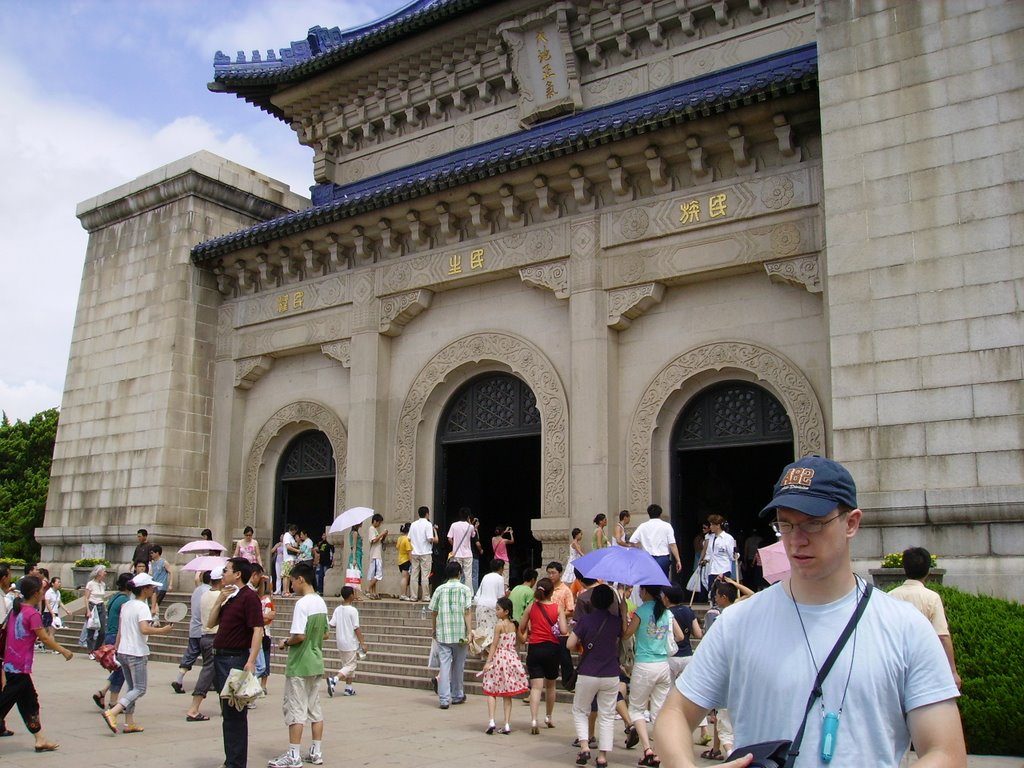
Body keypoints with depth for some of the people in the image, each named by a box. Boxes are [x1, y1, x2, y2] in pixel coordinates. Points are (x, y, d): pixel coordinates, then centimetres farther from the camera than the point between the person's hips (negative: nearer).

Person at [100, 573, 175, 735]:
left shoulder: (125, 606, 11)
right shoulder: (142, 607, -14)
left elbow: (120, 630, 15)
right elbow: (144, 629, -27)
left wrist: (116, 647, 22)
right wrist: (163, 630, -20)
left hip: (123, 652, 8)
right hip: (137, 654, -8)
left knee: (132, 688, 15)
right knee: (140, 689, -3)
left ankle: (129, 723, 15)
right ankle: (112, 713, -17)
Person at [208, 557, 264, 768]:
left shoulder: (249, 597, -13)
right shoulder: (229, 597, 15)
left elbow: (258, 630, -20)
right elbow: (211, 623, 14)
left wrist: (251, 661, -27)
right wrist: (220, 599, 2)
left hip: (236, 659, -9)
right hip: (221, 657, 9)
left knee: (234, 714, -3)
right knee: (227, 713, 16)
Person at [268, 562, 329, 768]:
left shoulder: (302, 604, -19)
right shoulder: (321, 602, 7)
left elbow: (299, 636, -24)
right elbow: (325, 635, 14)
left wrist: (286, 643, -6)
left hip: (299, 665, -8)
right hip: (316, 663, 8)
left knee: (295, 710, -1)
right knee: (315, 709, 13)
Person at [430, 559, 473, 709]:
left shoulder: (440, 589, 4)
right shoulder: (465, 589, -2)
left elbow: (433, 612, 8)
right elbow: (468, 612, -10)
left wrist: (434, 630, 21)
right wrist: (470, 632, -10)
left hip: (442, 634, 1)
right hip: (460, 634, -1)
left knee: (444, 665, 1)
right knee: (458, 666, 14)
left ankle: (444, 698, -5)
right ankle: (457, 696, 27)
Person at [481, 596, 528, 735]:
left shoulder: (499, 625, -11)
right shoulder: (514, 625, 6)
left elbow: (494, 644, -14)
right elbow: (516, 644, 11)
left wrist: (488, 661, -13)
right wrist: (518, 658, 20)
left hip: (499, 658, -6)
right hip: (512, 658, 6)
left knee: (491, 692, 4)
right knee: (507, 695, 10)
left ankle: (491, 721, -8)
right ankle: (507, 725, 8)